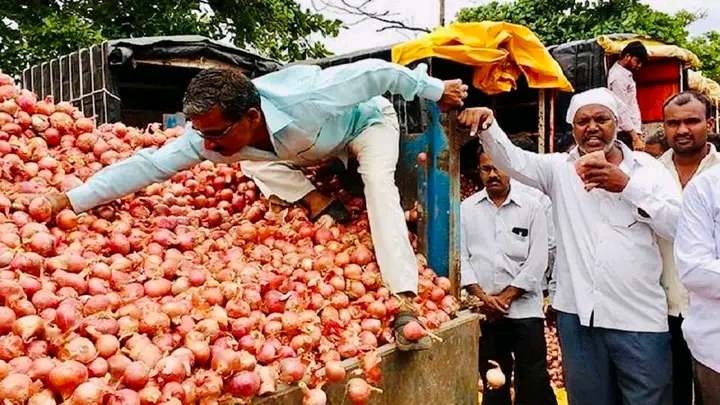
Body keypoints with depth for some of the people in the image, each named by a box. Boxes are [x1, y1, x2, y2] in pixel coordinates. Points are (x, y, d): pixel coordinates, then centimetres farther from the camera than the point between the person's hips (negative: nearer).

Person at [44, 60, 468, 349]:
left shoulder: (305, 99, -44)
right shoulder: (211, 134, -29)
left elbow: (378, 71, -33)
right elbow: (150, 164, -25)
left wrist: (436, 89, -21)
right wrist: (71, 199, -30)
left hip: (368, 118, -6)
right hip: (321, 146, 6)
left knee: (379, 185, -29)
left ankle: (405, 302, -31)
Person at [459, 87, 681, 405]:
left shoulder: (648, 167, 5)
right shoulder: (559, 168, 7)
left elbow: (678, 226, -4)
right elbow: (512, 159, -7)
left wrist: (626, 186, -14)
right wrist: (487, 124, -25)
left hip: (639, 318, 0)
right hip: (579, 314, 1)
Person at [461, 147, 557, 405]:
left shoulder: (532, 206, 1)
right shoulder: (466, 208, 6)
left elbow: (537, 260, -4)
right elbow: (461, 256, 3)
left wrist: (506, 297, -8)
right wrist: (482, 297, -6)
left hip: (524, 309, -2)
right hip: (484, 312, 2)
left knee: (534, 383, 1)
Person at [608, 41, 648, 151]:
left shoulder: (628, 74, 13)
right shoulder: (618, 76, -15)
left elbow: (633, 105, 13)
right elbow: (621, 111, -18)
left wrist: (638, 134, 7)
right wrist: (635, 137, -19)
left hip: (631, 130, 9)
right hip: (624, 133, -9)